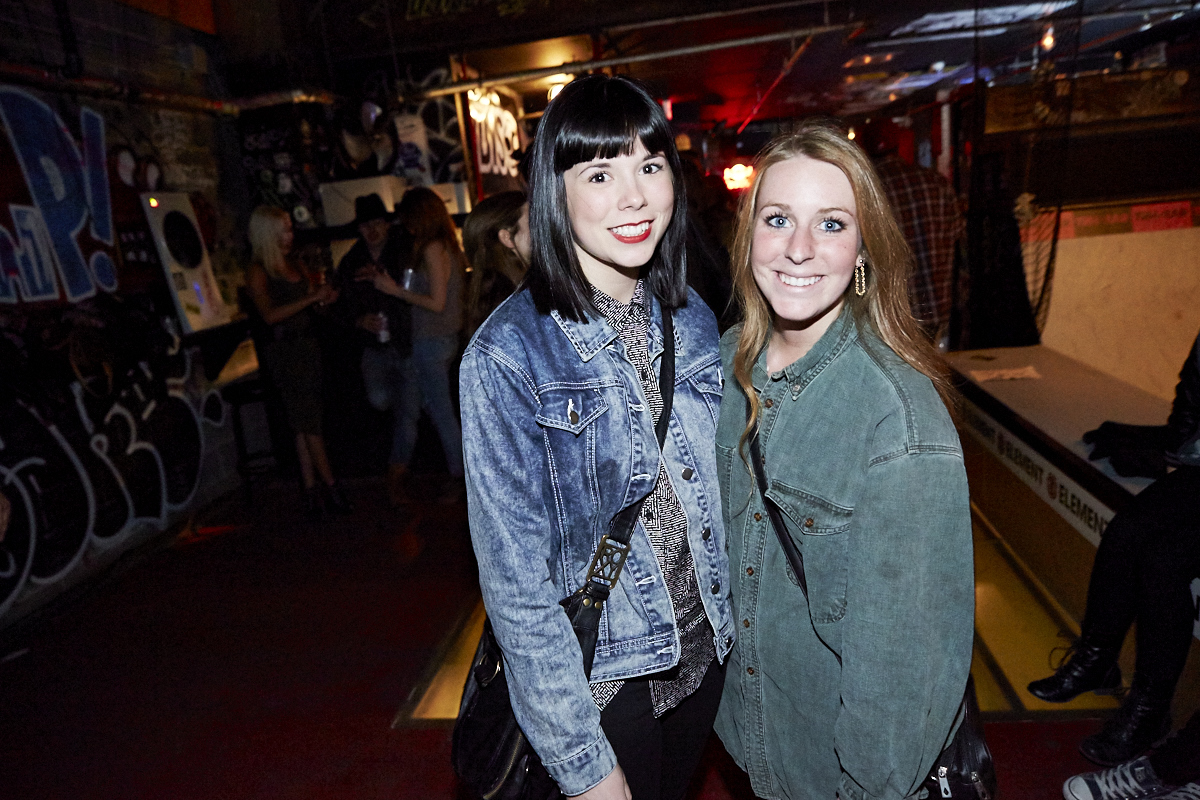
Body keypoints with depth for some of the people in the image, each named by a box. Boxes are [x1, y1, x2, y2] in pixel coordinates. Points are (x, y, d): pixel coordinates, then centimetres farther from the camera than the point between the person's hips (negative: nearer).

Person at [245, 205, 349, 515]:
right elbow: (270, 315, -16)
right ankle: (330, 486, 3)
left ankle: (311, 489, 11)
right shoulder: (258, 271, -6)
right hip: (284, 351, -7)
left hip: (307, 345, 7)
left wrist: (324, 296, 2)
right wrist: (312, 298, -18)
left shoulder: (291, 264, 16)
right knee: (308, 422, -4)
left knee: (306, 422, 7)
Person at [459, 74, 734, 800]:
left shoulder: (691, 316, -4)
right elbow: (517, 582, -19)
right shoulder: (506, 357, -22)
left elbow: (718, 489, 7)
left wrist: (736, 627, 8)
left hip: (706, 650, 6)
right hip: (599, 680, -5)